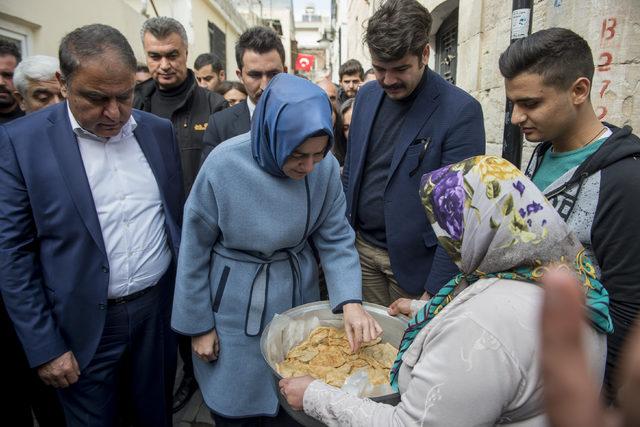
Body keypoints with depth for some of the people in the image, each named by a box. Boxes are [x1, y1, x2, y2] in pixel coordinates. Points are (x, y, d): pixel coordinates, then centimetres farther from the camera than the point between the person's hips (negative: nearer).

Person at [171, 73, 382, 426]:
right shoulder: (224, 165, -23)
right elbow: (195, 249, -12)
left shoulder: (326, 167, -15)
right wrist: (198, 324, -5)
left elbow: (336, 239, -6)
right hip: (237, 307, -2)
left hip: (297, 298, 3)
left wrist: (350, 300, -21)